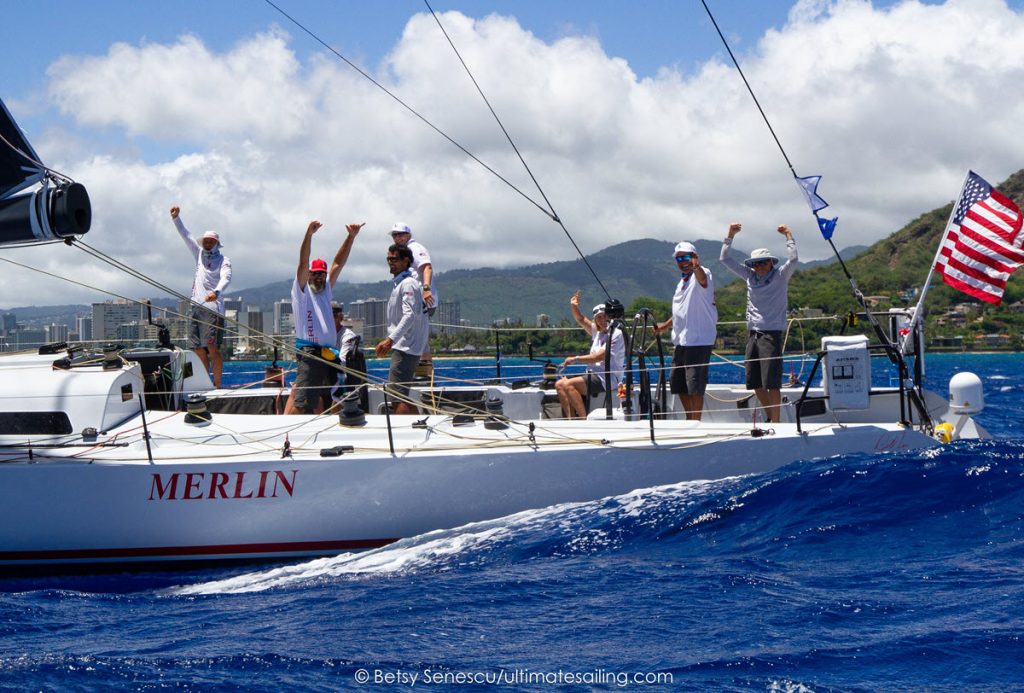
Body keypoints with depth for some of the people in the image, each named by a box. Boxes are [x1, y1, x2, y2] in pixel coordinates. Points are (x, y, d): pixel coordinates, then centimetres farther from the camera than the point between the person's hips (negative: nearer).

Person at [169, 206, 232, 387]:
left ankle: (217, 385, -10)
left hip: (212, 307, -6)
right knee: (198, 349, 3)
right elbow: (186, 235, 17)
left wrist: (216, 292, -36)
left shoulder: (223, 260, 2)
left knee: (212, 347, -11)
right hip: (196, 306, 6)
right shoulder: (200, 254, 19)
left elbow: (226, 278, -16)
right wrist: (176, 217, 4)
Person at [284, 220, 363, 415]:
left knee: (321, 400, 11)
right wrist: (309, 234, -22)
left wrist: (351, 237, 9)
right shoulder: (302, 291, 3)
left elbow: (338, 263, 16)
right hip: (309, 353, -7)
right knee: (300, 402, -16)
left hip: (328, 354, 7)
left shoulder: (325, 290, 20)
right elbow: (303, 263, -11)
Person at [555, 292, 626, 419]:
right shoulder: (597, 331, 17)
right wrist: (574, 307, 10)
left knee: (569, 384, -26)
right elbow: (581, 320, 30)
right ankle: (571, 419, -14)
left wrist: (575, 359, -14)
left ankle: (584, 418, -26)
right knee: (560, 384, -5)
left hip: (608, 379, -9)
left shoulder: (616, 334, -10)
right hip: (593, 375, 9)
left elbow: (599, 357, -18)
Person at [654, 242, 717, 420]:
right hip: (681, 341, 10)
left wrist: (696, 267, -57)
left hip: (699, 340, -9)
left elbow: (702, 279, -36)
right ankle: (690, 419, 27)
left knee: (695, 385, -10)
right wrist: (666, 325, 28)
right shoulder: (682, 282, 18)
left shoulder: (702, 273, -9)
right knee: (678, 384, 15)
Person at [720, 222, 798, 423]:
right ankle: (769, 417, 22)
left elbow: (792, 260, -16)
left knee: (772, 382, -10)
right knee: (755, 382, 8)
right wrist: (730, 236, 10)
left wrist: (788, 236, -10)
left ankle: (775, 422, -8)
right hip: (752, 333, 6)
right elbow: (726, 260, 16)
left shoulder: (780, 276, 1)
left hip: (771, 333, -6)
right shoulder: (750, 277, 13)